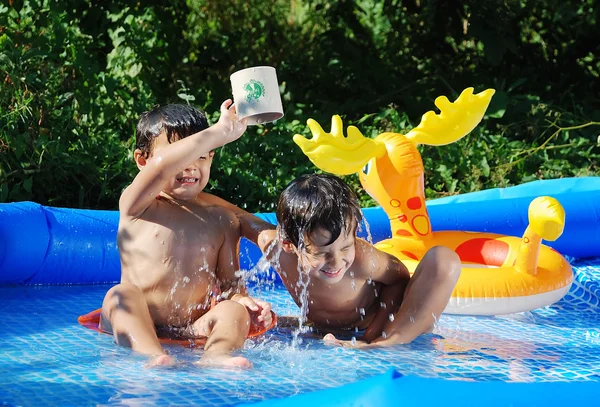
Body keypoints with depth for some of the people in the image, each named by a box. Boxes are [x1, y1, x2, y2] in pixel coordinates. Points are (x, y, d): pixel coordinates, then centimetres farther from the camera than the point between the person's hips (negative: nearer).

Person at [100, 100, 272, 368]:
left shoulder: (221, 220, 14)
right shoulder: (137, 206, 2)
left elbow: (229, 280, 12)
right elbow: (161, 167, -20)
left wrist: (243, 301, -14)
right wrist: (220, 132, -20)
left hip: (194, 327, 2)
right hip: (137, 324, -2)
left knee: (235, 311, -23)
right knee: (120, 295, -30)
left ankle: (216, 355, -56)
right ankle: (153, 356, -56)